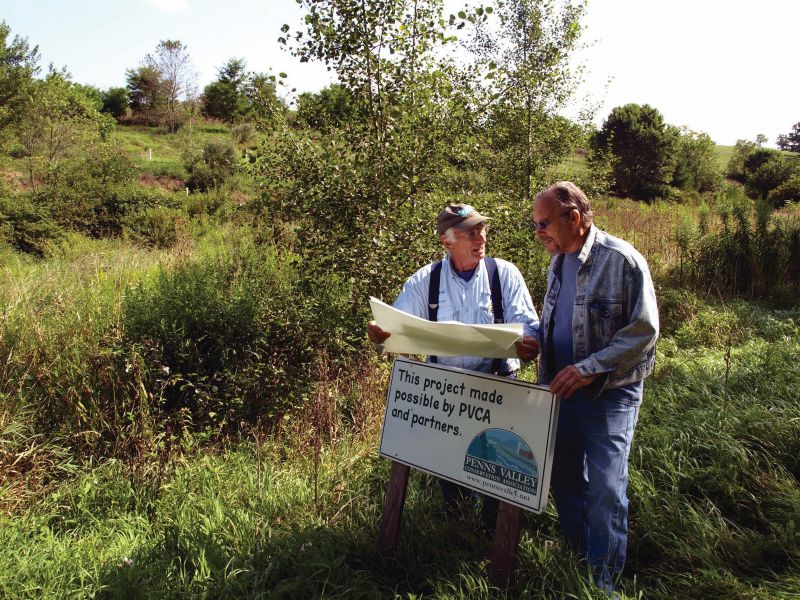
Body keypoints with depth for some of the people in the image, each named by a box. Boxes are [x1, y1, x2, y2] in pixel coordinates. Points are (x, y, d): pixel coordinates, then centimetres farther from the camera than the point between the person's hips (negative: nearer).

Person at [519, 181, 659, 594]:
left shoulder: (622, 260, -14)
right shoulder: (557, 261, 8)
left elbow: (644, 330, -17)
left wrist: (589, 368, -23)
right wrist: (532, 340, 1)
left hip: (610, 393, -7)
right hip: (561, 388, 7)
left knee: (605, 491, -3)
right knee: (563, 479, 16)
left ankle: (604, 583, 17)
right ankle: (575, 558, 36)